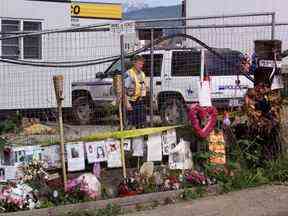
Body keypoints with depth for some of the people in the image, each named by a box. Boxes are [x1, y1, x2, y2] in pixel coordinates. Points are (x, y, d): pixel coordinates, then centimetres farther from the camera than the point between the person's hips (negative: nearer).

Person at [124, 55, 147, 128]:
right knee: (131, 123, -6)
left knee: (141, 123, 10)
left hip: (141, 101, 7)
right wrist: (127, 103, -20)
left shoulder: (142, 74, 13)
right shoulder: (128, 74, -11)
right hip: (132, 102, -7)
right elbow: (124, 90, -15)